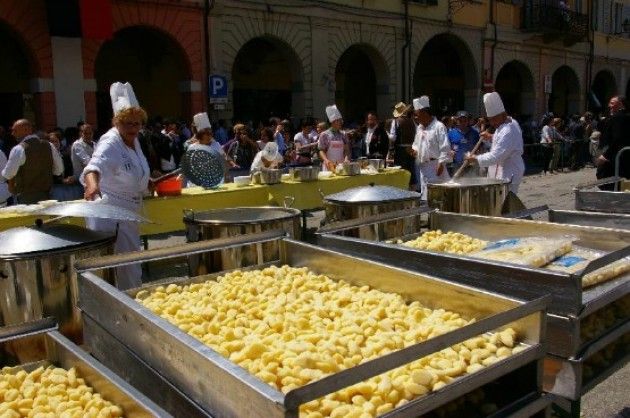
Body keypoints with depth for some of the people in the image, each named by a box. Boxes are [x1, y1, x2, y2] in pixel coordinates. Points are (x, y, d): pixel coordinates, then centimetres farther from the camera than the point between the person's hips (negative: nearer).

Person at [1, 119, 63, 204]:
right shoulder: (48, 145, 2)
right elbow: (59, 170, 7)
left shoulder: (18, 149, -13)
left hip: (25, 198, -5)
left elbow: (7, 174, -11)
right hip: (45, 196, 5)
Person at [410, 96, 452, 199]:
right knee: (425, 193, 12)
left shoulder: (439, 126, -11)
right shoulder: (420, 128, 13)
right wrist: (414, 150, 5)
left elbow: (445, 148, -15)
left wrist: (441, 164, -19)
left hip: (435, 166, -8)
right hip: (423, 167, 8)